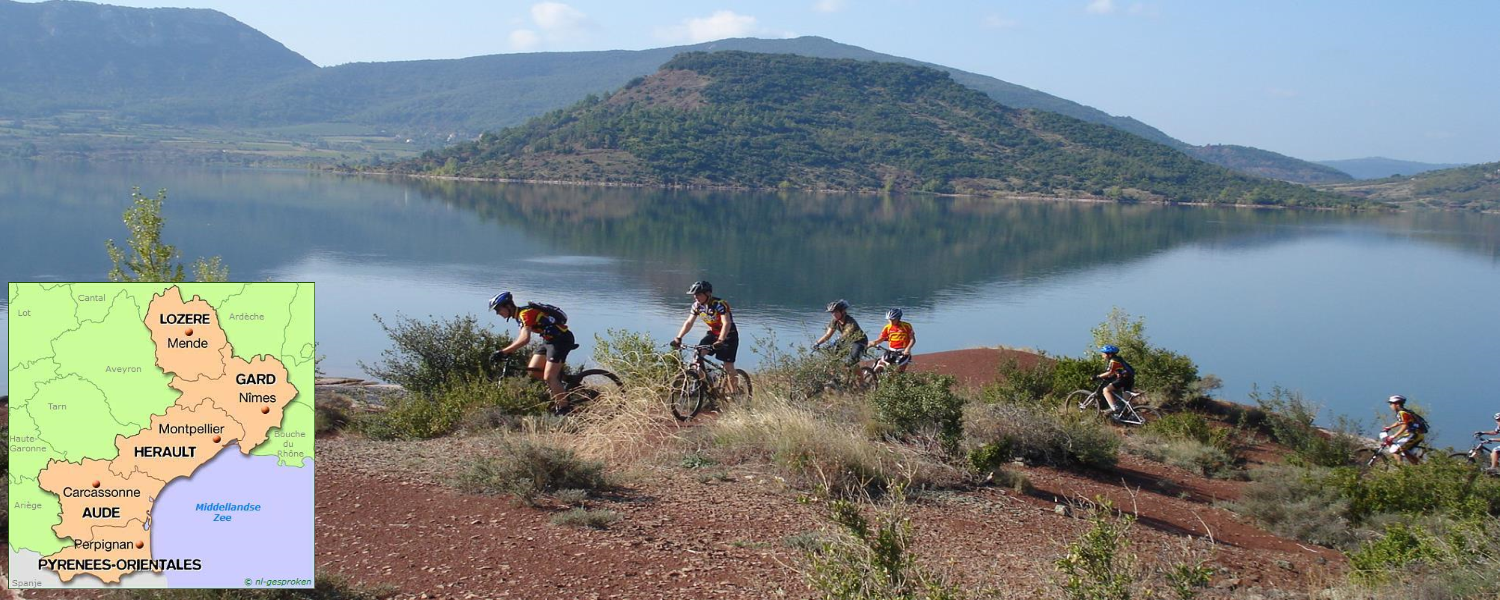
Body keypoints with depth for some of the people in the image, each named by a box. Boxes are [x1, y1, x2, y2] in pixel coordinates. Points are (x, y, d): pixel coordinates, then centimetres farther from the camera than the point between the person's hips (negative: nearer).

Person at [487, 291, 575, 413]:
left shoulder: (525, 313, -21)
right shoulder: (520, 315, 10)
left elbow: (525, 339, -34)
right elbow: (520, 339, 19)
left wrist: (503, 352, -36)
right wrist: (506, 352, 7)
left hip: (561, 339, -10)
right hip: (549, 340, 10)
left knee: (549, 377, -15)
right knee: (532, 370, 2)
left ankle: (563, 409, -8)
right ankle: (558, 387, 17)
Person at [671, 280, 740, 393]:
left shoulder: (719, 304, -27)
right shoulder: (697, 305, -7)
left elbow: (727, 323, -35)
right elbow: (689, 322, -6)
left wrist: (720, 341, -47)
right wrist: (678, 338, -19)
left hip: (729, 335, -6)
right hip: (713, 333, 6)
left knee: (728, 365, -10)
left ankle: (733, 393, 1)